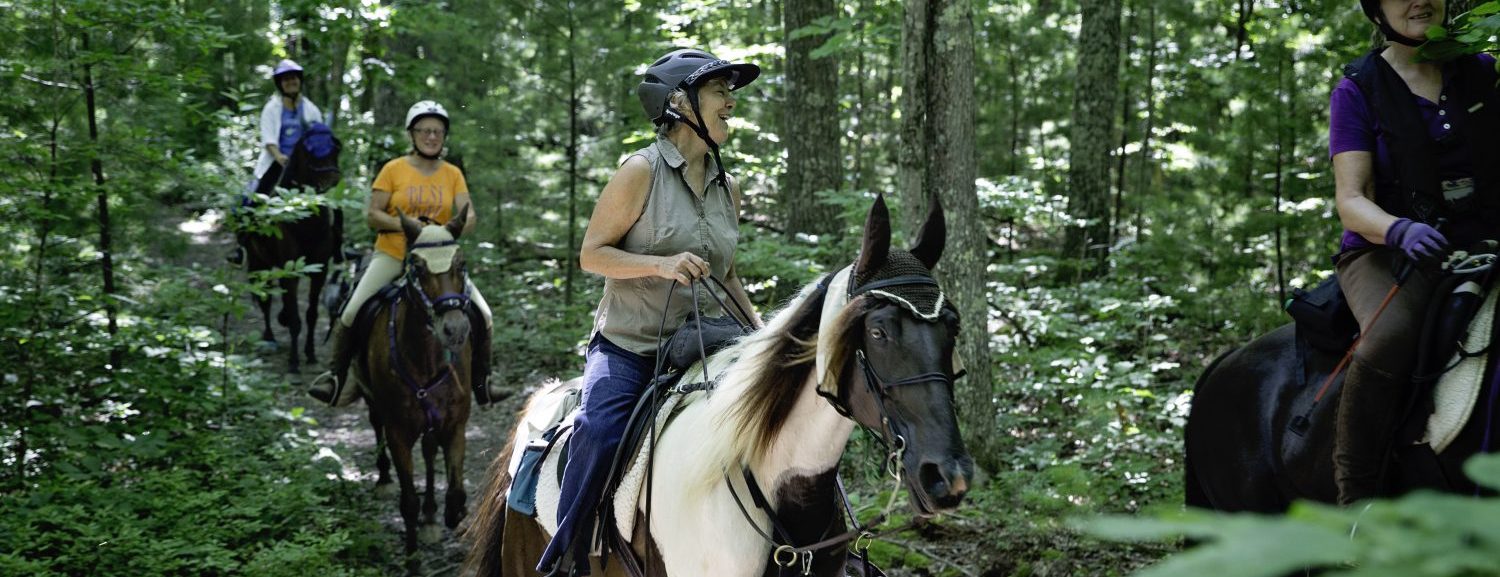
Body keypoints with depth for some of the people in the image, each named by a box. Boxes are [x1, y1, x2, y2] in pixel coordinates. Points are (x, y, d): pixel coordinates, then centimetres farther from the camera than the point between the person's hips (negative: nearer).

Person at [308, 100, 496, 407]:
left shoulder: (453, 174, 6)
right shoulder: (393, 170, 0)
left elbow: (468, 217, -2)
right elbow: (372, 215, -4)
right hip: (393, 255, -2)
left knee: (482, 315, -11)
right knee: (352, 313, -17)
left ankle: (482, 381, 7)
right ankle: (335, 374, 3)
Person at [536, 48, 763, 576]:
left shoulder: (728, 188, 11)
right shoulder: (642, 171, -7)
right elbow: (591, 254, -7)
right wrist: (662, 264, -21)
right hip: (627, 348, -6)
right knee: (601, 433, -30)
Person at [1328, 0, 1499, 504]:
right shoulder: (1358, 90, 1)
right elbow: (1350, 201, -10)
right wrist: (1400, 231, -30)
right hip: (1385, 252, -4)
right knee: (1390, 335, -36)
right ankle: (1355, 500, -25)